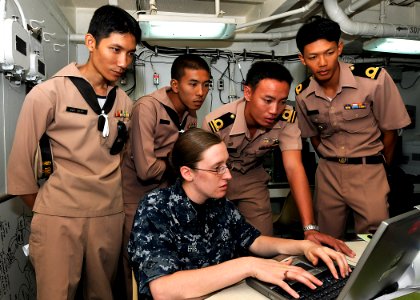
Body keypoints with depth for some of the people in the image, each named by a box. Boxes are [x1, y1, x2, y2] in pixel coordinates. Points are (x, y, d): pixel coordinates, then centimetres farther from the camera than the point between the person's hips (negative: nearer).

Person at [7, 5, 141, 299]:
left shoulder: (124, 102, 4)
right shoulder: (48, 93, -9)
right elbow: (20, 163, -3)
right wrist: (42, 211, 4)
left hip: (110, 216, 4)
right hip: (59, 218, -4)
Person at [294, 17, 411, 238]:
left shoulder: (375, 79, -18)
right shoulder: (303, 94, -5)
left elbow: (389, 129, -6)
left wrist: (382, 168, 5)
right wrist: (330, 163, 11)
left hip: (368, 170, -3)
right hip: (327, 172, 3)